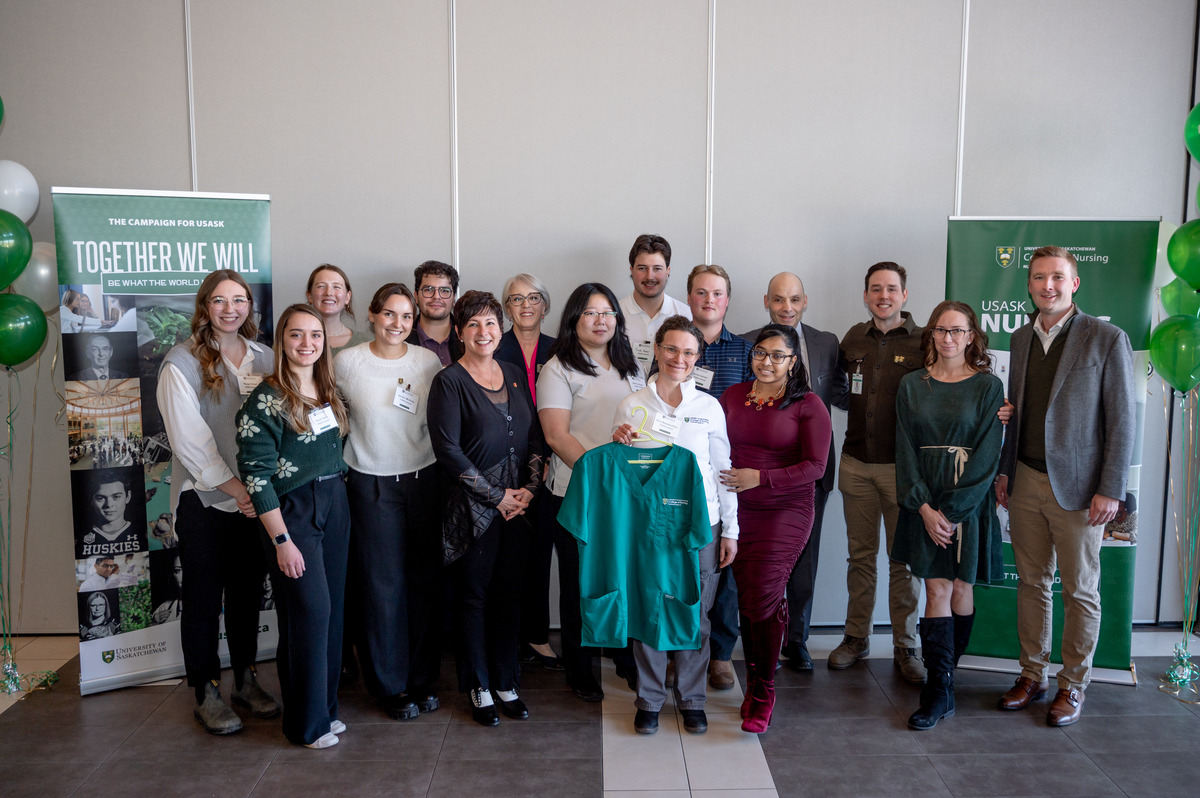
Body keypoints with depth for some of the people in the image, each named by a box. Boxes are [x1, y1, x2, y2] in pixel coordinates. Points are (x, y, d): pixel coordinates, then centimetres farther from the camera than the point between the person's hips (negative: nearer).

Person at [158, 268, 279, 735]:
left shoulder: (264, 358, 7)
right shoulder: (182, 363, -7)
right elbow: (190, 441, -12)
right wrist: (236, 489, -13)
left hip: (255, 498, 4)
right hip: (205, 501, -4)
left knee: (248, 591, 13)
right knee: (203, 597, 5)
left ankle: (246, 679, 28)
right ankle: (205, 693, 18)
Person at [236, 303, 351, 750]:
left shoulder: (329, 393, 9)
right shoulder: (267, 400, -12)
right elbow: (256, 474, -15)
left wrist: (337, 501, 11)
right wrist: (281, 539, -16)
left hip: (334, 506, 7)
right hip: (292, 511, -7)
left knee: (332, 607, 11)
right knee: (309, 611, -4)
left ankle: (325, 706, 25)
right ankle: (307, 723, 11)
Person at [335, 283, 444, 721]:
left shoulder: (429, 361, 3)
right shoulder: (347, 361, -2)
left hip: (423, 481, 2)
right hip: (371, 485, -2)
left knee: (425, 582, 6)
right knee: (383, 585, 3)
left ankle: (423, 679, 23)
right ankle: (390, 685, 19)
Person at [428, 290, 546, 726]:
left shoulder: (515, 375, 10)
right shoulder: (449, 381, -6)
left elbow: (535, 436, 12)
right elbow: (448, 449, -12)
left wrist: (529, 487, -2)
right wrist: (497, 495, -11)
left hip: (518, 502, 5)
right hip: (472, 507, -5)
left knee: (510, 593, 11)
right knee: (474, 595, 5)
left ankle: (505, 682, 25)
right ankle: (479, 687, 21)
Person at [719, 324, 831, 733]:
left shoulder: (808, 404, -3)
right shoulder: (731, 397, 9)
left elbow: (815, 466, -9)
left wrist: (760, 478, -16)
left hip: (785, 513, -3)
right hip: (738, 511, 4)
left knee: (763, 599, -7)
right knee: (747, 599, 6)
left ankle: (763, 693, 11)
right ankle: (754, 685, 23)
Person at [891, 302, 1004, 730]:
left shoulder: (988, 386, 0)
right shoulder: (912, 385, 6)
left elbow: (987, 455, -6)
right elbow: (906, 451, 2)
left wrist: (951, 510, -12)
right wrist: (925, 507, -9)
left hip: (969, 500, -1)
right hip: (924, 503, 1)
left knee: (961, 588, 5)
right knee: (937, 589, -1)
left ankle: (944, 677, 20)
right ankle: (941, 692, 3)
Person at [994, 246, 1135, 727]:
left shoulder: (1107, 340, -7)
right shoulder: (1021, 339, 9)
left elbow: (1122, 422, -8)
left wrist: (1111, 490, -12)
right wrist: (1004, 471, 12)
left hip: (1077, 487, -4)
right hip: (1026, 483, 5)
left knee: (1080, 591, 7)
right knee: (1032, 583, 12)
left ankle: (1072, 686, 21)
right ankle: (1032, 676, 24)